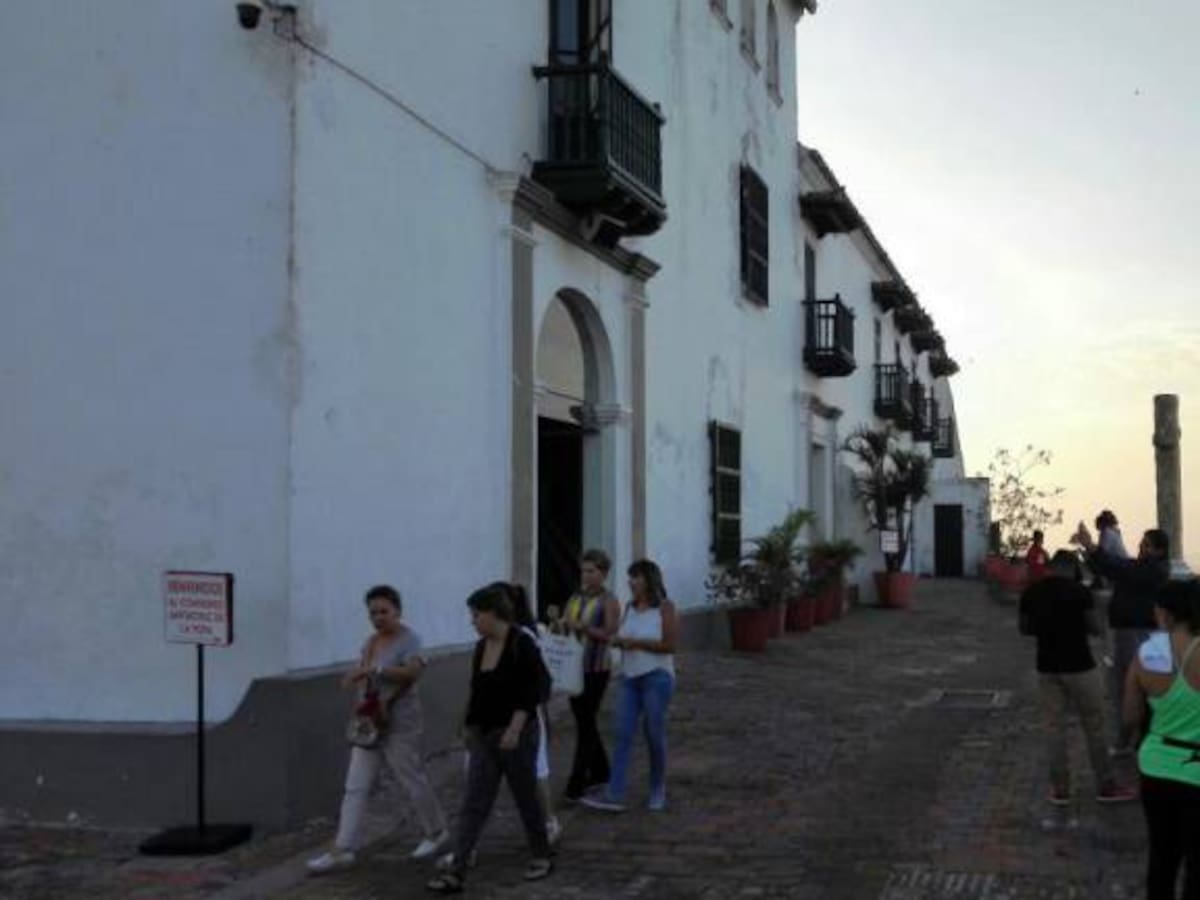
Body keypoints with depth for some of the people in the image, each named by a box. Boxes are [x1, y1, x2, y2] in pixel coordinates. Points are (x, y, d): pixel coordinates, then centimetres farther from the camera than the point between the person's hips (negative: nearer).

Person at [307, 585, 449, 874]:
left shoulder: (409, 639, -13)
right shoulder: (372, 641, 10)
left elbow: (413, 671, -31)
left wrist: (374, 669, -40)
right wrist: (357, 677, -2)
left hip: (399, 726, -7)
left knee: (413, 782, 7)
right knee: (355, 787, 1)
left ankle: (436, 833, 28)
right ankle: (343, 850, 1)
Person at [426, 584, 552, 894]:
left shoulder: (522, 644, -14)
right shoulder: (481, 647, 8)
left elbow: (529, 693, -18)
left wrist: (514, 730, -24)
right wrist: (470, 726, 19)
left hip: (516, 734, -7)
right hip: (484, 736, 7)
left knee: (526, 799, 8)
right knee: (473, 805, 1)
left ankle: (542, 857, 27)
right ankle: (456, 873, -2)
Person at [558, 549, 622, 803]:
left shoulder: (609, 601, -6)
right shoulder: (575, 599, 12)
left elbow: (609, 634, -16)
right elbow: (563, 630, 12)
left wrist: (582, 627, -25)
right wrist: (559, 624, -10)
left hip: (596, 670, -7)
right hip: (575, 668, 7)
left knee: (585, 725, -7)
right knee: (584, 722, 14)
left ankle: (576, 784, -6)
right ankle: (600, 772, 29)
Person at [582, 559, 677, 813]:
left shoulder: (665, 608, -7)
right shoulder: (630, 608, 11)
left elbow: (669, 645, -14)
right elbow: (622, 637, 17)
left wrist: (637, 642, -15)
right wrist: (617, 640, -6)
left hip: (656, 678, -5)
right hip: (629, 678, 5)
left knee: (654, 735, 3)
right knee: (623, 735, -3)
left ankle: (658, 791, 20)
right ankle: (614, 795, -6)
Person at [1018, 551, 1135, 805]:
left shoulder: (1030, 592, 0)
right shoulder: (1079, 591, -12)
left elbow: (1025, 629, 9)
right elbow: (1095, 629, -8)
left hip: (1047, 667, 4)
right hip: (1079, 666, -4)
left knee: (1054, 727, 10)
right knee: (1094, 726, 8)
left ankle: (1060, 789, 12)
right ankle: (1105, 786, 16)